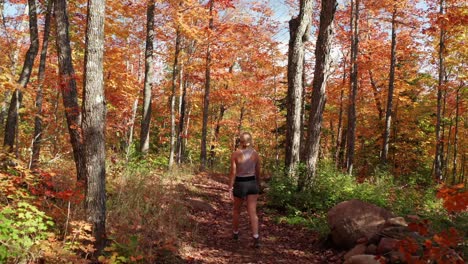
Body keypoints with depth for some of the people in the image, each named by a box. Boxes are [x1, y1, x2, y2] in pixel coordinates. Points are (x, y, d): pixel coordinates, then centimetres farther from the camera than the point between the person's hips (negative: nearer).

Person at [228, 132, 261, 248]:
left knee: (236, 210, 20)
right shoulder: (255, 154, -1)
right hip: (252, 183, 2)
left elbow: (233, 173, -12)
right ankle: (256, 238, -12)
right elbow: (258, 173, 7)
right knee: (252, 212, 0)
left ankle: (235, 233, 36)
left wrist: (230, 188, -6)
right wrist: (258, 186, 20)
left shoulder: (235, 154, -11)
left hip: (240, 184, -2)